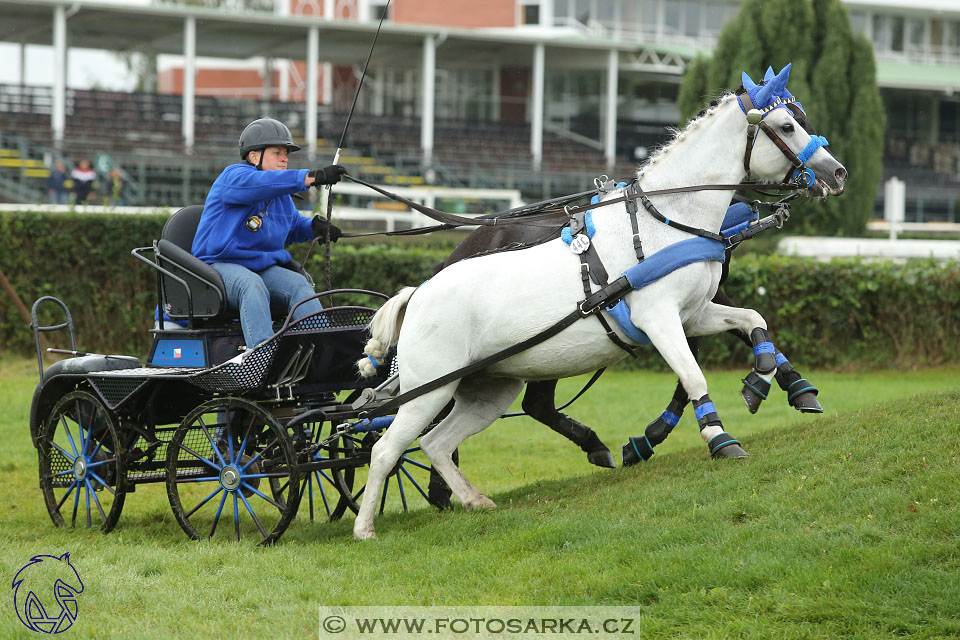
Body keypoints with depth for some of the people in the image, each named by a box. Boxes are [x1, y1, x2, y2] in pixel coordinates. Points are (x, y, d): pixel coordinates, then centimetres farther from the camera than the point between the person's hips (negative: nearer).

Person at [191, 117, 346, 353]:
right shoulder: (233, 177, -9)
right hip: (221, 265, -7)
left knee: (299, 284, -21)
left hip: (264, 266, 7)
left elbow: (293, 226, 32)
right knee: (252, 285, -37)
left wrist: (314, 226, 6)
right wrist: (312, 177, -40)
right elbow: (261, 183, -31)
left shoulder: (281, 195, 18)